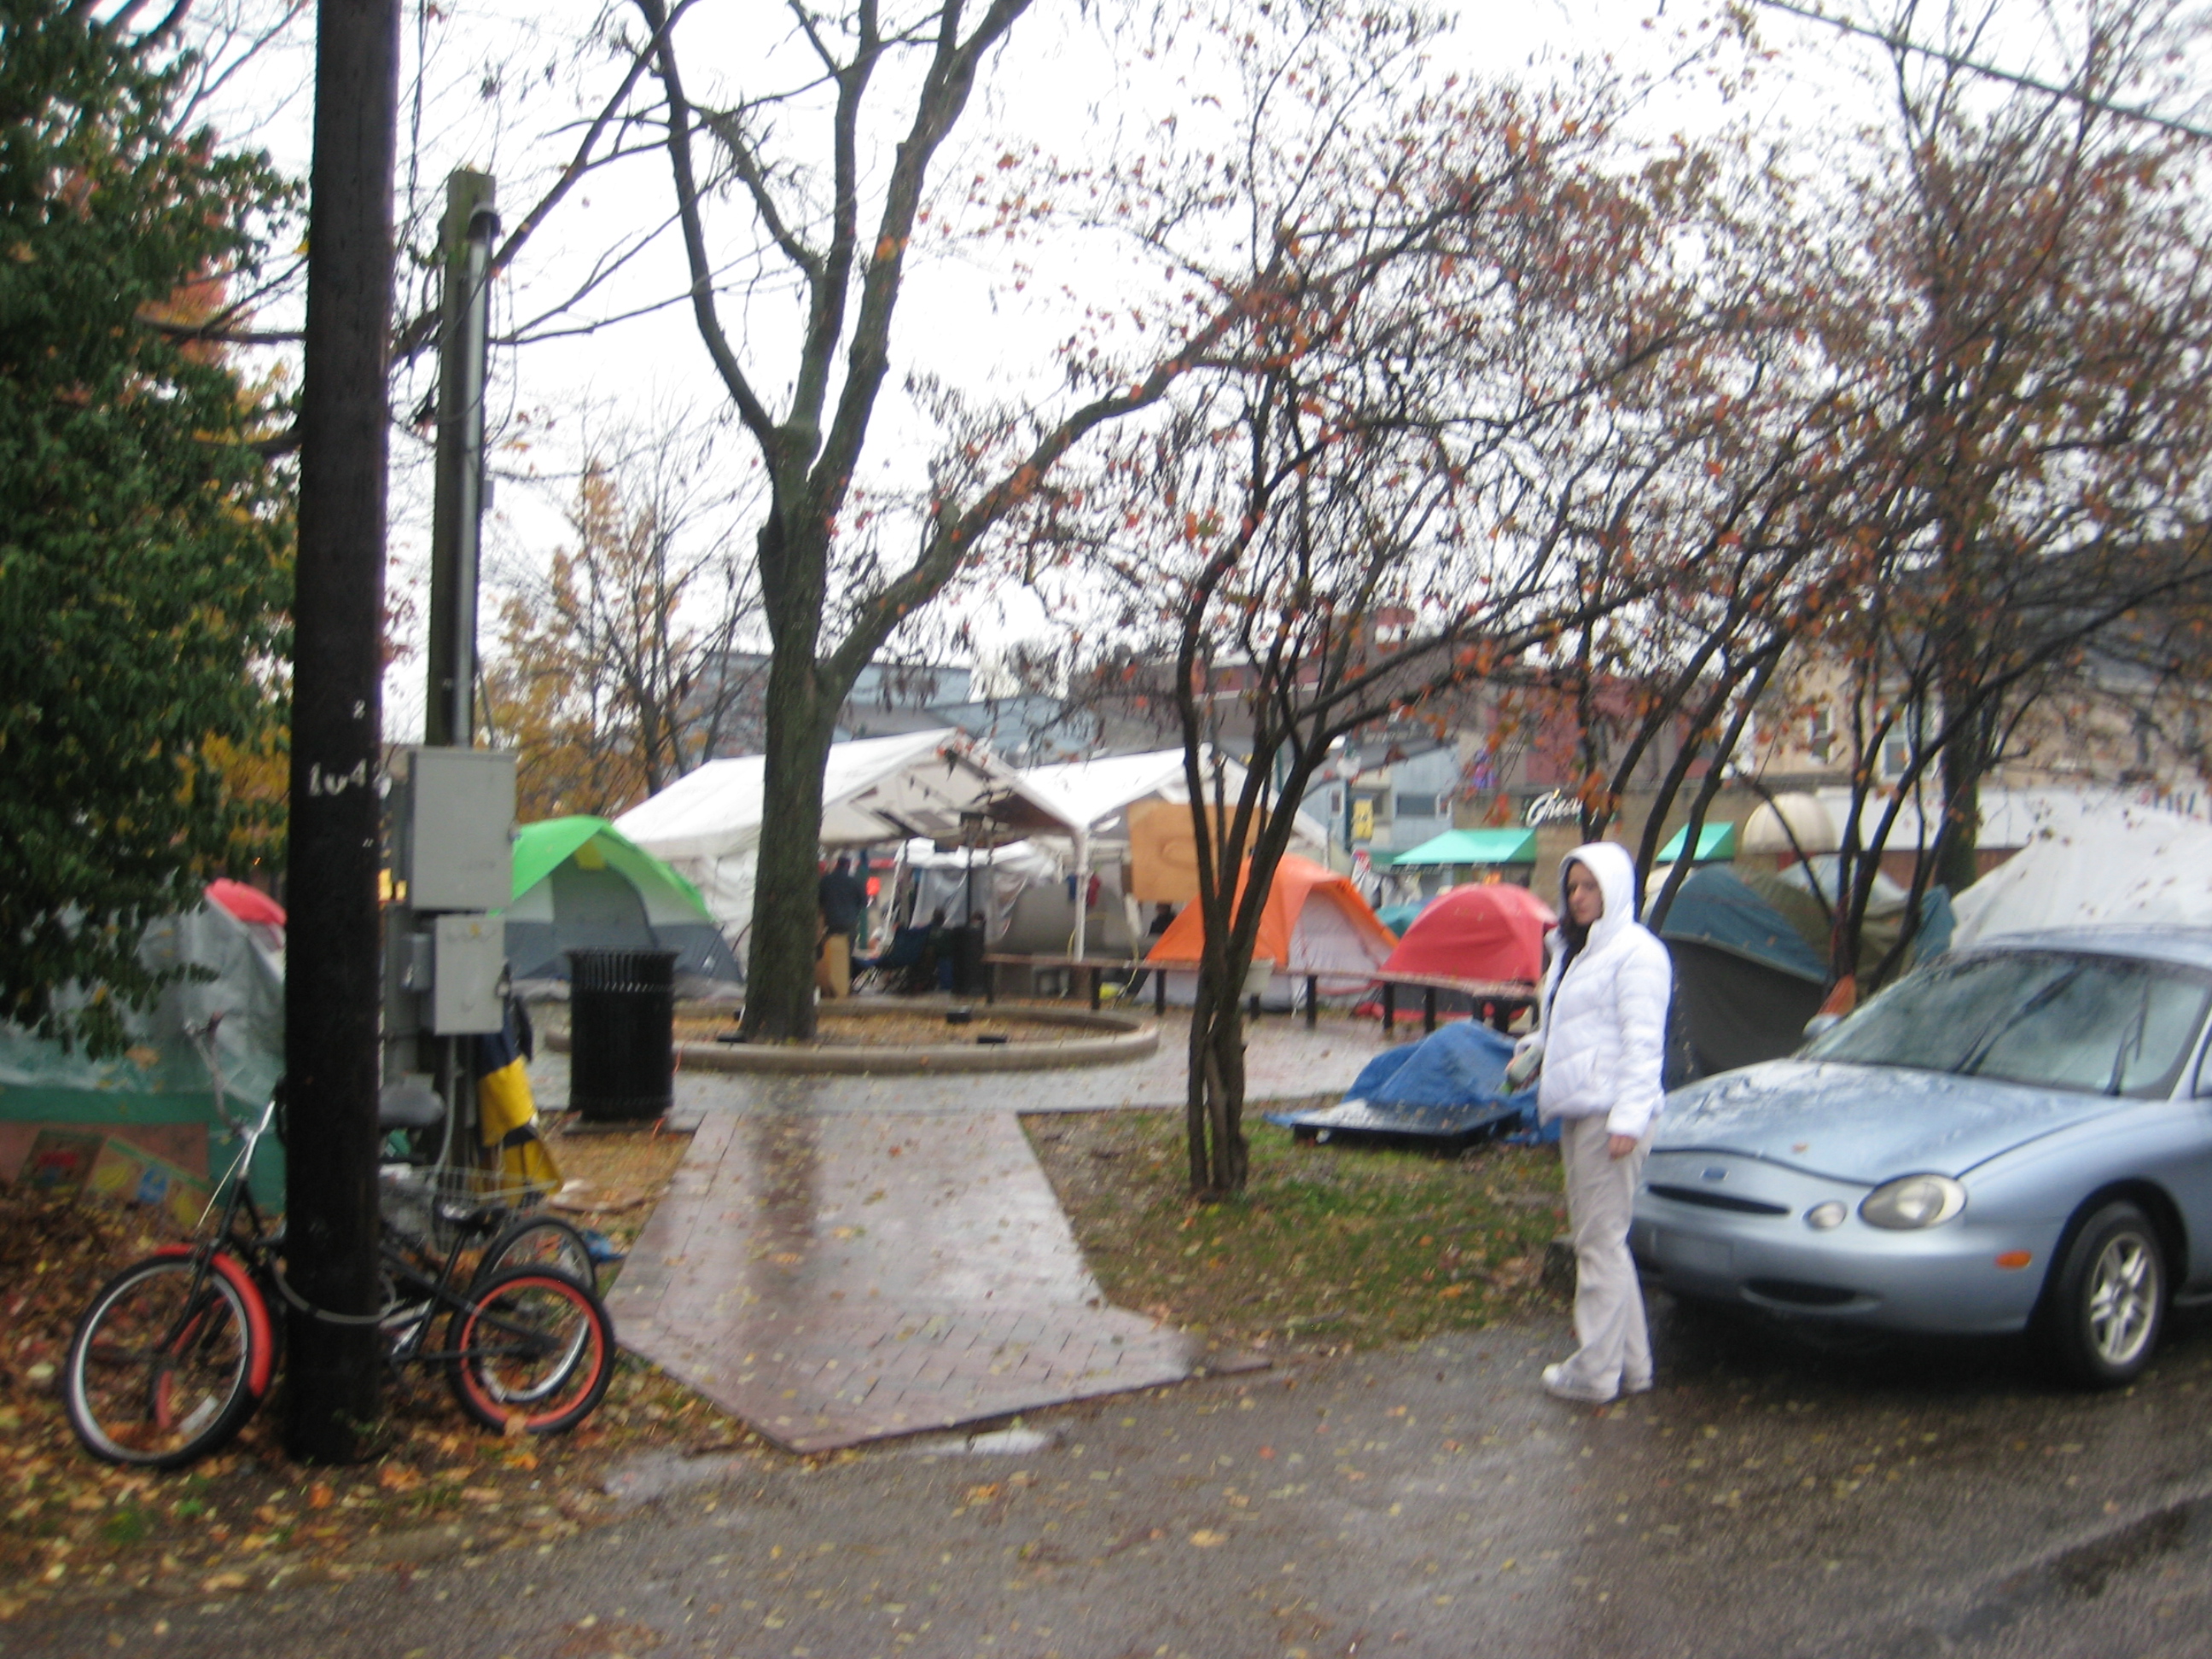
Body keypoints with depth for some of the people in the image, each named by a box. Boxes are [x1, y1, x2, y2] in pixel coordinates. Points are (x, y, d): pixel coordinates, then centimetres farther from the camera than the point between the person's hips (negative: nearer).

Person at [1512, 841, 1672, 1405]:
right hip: (1576, 1112, 10)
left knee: (1600, 1240, -6)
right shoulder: (1574, 951, 19)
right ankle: (1630, 1362, 22)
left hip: (1610, 1114, -10)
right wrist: (1532, 1048, 11)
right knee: (1598, 1238, 13)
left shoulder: (1635, 952, -10)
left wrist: (1628, 1120, -21)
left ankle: (1595, 1370, 0)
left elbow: (1642, 1043, -16)